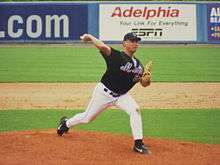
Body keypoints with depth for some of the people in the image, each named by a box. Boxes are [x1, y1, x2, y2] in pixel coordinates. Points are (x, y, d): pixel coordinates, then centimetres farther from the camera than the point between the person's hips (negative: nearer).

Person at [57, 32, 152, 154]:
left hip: (121, 95, 5)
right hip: (104, 92, -5)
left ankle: (138, 144, -16)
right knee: (87, 118, 9)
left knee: (135, 109, -22)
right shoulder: (117, 56, -18)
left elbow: (143, 84, 2)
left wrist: (147, 80, -19)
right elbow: (103, 47, -37)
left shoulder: (138, 64, 2)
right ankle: (66, 123, 41)